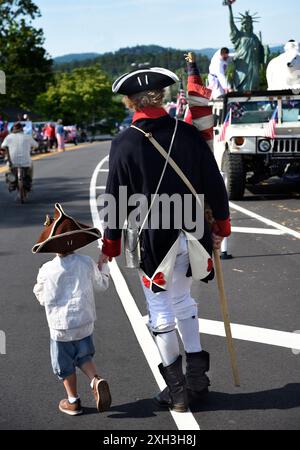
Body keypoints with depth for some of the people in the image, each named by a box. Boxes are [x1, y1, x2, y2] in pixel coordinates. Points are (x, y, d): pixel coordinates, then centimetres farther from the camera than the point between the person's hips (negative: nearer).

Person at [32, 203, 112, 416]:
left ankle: (73, 401, 24)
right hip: (85, 321, 3)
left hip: (60, 325, -3)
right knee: (84, 356, 21)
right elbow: (102, 285, 6)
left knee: (65, 365, 14)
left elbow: (41, 297, 0)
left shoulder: (47, 270, -15)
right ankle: (97, 380, -3)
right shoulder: (86, 263, -10)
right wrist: (103, 268, 23)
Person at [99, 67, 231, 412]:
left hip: (151, 240, -3)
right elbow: (214, 185, 0)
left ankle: (177, 390, 18)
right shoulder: (188, 134, -5)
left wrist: (110, 247, 4)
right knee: (182, 300, 22)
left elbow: (116, 200, -7)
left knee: (161, 311, 10)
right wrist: (221, 226, 14)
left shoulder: (124, 144, -12)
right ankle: (197, 374, 28)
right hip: (190, 235, 3)